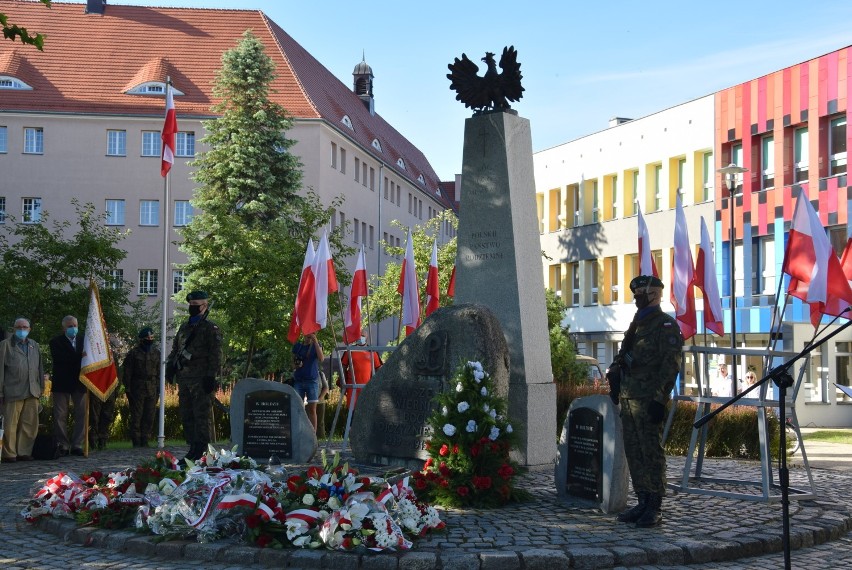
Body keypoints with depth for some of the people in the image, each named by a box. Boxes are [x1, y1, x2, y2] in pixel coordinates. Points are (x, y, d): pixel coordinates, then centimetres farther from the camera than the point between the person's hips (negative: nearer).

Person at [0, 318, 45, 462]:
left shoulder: (34, 345, 18)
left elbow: (40, 367, 20)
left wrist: (41, 387, 13)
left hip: (32, 392, 4)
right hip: (13, 391, -4)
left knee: (30, 425, 2)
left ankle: (24, 452, 10)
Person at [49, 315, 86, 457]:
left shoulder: (83, 340, 12)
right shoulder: (56, 342, -1)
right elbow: (59, 359, -17)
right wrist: (79, 358, -25)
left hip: (79, 383, 3)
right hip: (62, 383, -3)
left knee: (81, 415, 0)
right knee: (60, 416, 0)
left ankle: (77, 445, 5)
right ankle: (62, 446, 5)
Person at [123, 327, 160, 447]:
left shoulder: (156, 353, 13)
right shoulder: (134, 353, 1)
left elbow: (159, 371, 15)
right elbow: (127, 371, 0)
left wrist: (158, 388, 8)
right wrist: (128, 388, -6)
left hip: (152, 389, 4)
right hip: (137, 388, -4)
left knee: (150, 416, 2)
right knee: (136, 416, -3)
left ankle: (145, 440, 9)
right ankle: (136, 440, 1)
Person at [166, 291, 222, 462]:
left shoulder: (210, 328, -2)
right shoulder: (184, 327, 21)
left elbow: (216, 354, -9)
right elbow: (175, 350, 26)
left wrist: (211, 376, -16)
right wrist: (170, 366, 9)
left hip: (201, 379, -8)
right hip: (184, 377, 8)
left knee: (201, 414, -10)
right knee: (186, 415, 9)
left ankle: (201, 448, -9)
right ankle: (193, 447, 16)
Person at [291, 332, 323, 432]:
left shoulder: (316, 345, 6)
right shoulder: (297, 346, 9)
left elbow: (321, 359, -12)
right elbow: (293, 363, 16)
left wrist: (315, 341, -16)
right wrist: (296, 366, -8)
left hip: (312, 380, -2)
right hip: (298, 380, 2)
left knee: (312, 409, -3)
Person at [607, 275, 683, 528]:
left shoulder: (665, 324, -5)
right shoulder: (637, 324, 21)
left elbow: (671, 365, -13)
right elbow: (623, 358, 28)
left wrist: (659, 398, -18)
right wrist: (615, 376, 14)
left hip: (648, 400, -9)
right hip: (629, 397, 9)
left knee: (651, 452, -7)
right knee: (633, 452, 10)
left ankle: (655, 507, -2)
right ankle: (643, 502, 17)